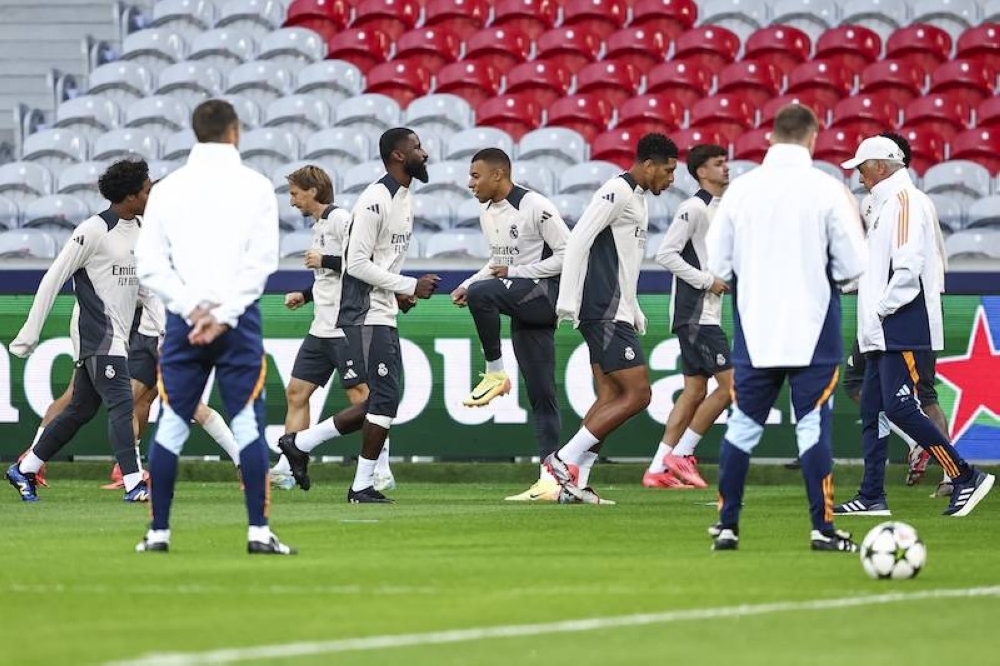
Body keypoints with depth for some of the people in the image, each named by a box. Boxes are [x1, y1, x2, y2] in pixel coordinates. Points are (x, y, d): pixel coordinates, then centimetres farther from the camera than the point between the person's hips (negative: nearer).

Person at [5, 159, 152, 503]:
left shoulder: (139, 231, 13)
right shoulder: (93, 230, -13)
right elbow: (53, 278, -11)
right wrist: (30, 332, -12)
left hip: (117, 338, 9)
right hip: (97, 334, -9)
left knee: (81, 409, 12)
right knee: (121, 403, -16)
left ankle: (24, 470, 22)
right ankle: (133, 484, -19)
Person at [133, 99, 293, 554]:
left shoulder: (168, 188, 7)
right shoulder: (254, 187, 0)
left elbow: (150, 264, 1)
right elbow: (262, 261, -8)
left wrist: (192, 309, -4)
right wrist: (223, 315, -9)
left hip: (182, 320, 2)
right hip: (238, 320, -2)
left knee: (171, 424, 6)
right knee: (248, 423, 0)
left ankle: (159, 532, 5)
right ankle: (258, 532, -6)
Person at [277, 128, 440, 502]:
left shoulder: (405, 200, 15)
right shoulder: (375, 201, -16)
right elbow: (358, 263, -19)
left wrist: (398, 293, 8)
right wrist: (409, 286, -18)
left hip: (384, 314, 10)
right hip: (366, 314, -10)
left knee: (379, 404, 9)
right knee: (385, 400, -9)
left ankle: (300, 443, 19)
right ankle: (363, 486, -2)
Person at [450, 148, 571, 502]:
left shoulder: (536, 207, -13)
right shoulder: (488, 213, 13)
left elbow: (568, 255, -13)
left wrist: (515, 272, -15)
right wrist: (467, 285, 9)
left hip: (544, 293, -8)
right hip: (522, 306, 8)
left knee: (482, 295, -32)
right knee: (541, 396, 6)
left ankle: (495, 373, -15)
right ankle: (550, 479, 6)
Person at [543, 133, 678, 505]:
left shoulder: (636, 198, 20)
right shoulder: (617, 192, -11)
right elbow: (577, 242, -17)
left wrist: (634, 311, 25)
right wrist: (568, 301, -20)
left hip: (613, 314, 10)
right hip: (605, 314, -10)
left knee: (610, 398, 7)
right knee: (637, 394, -11)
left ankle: (575, 483, 4)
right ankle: (565, 460, -10)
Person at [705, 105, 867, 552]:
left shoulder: (740, 189, -1)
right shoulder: (827, 190, -8)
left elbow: (717, 265, 3)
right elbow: (852, 266, -8)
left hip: (754, 330, 2)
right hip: (812, 330, -2)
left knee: (743, 424, 11)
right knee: (813, 426, 2)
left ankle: (727, 525, 12)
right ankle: (822, 528, 1)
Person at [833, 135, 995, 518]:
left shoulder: (904, 201, -12)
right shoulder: (884, 205, 20)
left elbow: (909, 268, -22)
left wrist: (882, 308, -15)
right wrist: (875, 311, 13)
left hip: (905, 331, -10)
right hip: (883, 334, 10)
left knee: (900, 408, -15)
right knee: (872, 410, 10)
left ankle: (965, 477, -11)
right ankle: (872, 497, 13)